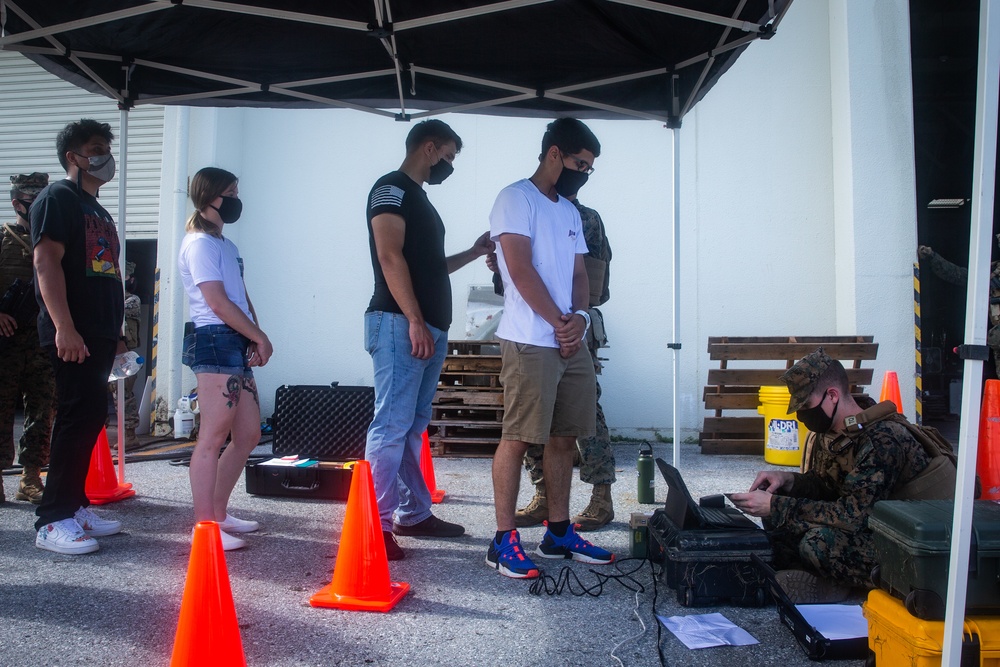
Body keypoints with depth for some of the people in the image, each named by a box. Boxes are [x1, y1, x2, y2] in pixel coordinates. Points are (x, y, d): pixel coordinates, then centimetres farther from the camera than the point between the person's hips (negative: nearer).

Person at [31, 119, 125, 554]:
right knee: (78, 418, -10)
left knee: (90, 420, 10)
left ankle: (75, 506, 19)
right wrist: (64, 328, -23)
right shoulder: (58, 198, -4)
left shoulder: (98, 211, 23)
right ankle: (53, 521, -4)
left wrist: (115, 332, 21)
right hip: (73, 335, -9)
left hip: (100, 335, 9)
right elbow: (46, 262, -15)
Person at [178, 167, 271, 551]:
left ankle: (218, 513, 21)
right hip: (216, 342, -10)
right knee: (213, 437, -8)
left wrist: (255, 339, 1)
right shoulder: (200, 244, -5)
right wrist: (260, 337, -7)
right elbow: (219, 303, -13)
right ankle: (205, 526, -3)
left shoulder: (225, 244, 22)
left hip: (238, 346, 10)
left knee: (248, 435, 11)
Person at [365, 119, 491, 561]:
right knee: (392, 426, -10)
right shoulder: (392, 189, -3)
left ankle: (413, 514, 19)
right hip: (399, 324, -10)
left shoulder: (419, 199, 25)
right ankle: (378, 523, -6)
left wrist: (473, 253, 25)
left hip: (428, 328, 10)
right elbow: (390, 256, -15)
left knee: (413, 428, 12)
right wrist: (415, 320, -20)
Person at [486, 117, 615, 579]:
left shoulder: (570, 211, 21)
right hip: (529, 343, -8)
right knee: (517, 437, -4)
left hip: (572, 343, 8)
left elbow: (579, 273, 16)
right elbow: (520, 268, -13)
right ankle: (503, 540, 4)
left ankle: (559, 533, 21)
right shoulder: (515, 198, -4)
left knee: (564, 438, 11)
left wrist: (579, 317, -4)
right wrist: (560, 323, -10)